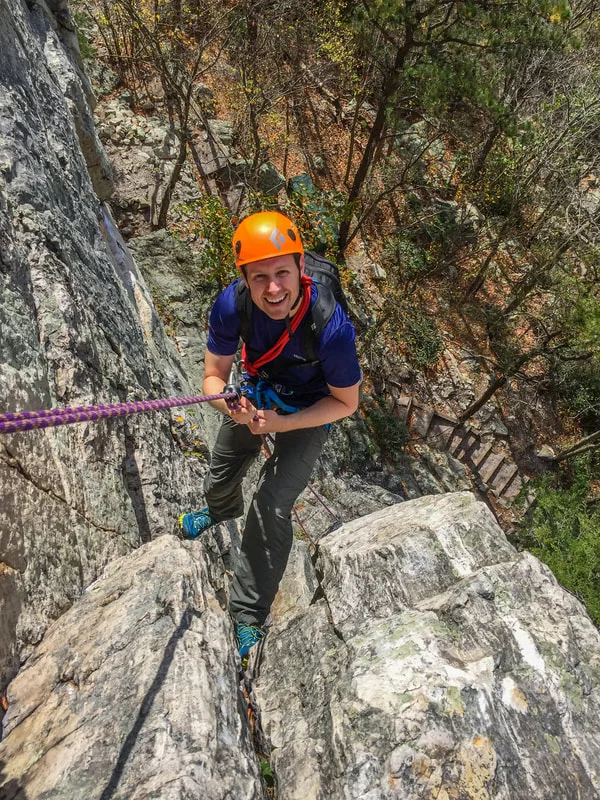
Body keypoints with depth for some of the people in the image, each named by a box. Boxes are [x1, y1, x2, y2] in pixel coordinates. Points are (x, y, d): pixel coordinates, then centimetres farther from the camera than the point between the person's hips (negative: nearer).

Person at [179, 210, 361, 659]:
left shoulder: (332, 327, -40)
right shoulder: (232, 304, -31)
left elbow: (346, 403, -23)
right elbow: (214, 377, -17)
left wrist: (280, 424, -33)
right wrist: (233, 408, -40)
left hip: (311, 410, -4)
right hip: (258, 391, 5)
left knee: (272, 508, -11)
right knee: (222, 472, 26)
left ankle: (250, 619, 11)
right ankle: (222, 511, 65)